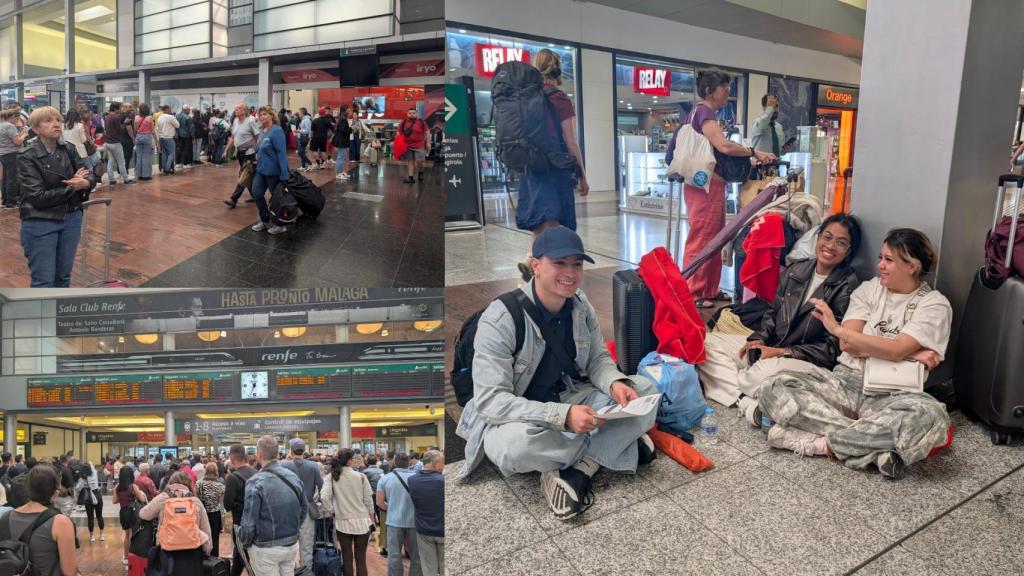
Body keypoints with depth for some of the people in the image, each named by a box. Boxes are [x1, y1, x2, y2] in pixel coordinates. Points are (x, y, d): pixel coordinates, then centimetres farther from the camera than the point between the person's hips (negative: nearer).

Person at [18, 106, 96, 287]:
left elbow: (90, 177, 1)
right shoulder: (28, 157, -13)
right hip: (40, 224, -5)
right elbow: (38, 197, -18)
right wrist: (72, 187, -14)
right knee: (44, 281, 1)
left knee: (63, 276, 15)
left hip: (71, 219, 5)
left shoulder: (69, 149, 3)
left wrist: (85, 183, -23)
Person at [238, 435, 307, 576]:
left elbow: (249, 522, -19)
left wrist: (244, 542, -2)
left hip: (266, 548, -5)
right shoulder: (293, 477, 0)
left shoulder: (256, 482, -19)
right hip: (292, 544, 5)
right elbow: (304, 509, 8)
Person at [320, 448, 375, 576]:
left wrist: (332, 511, 1)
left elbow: (324, 497, -15)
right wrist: (371, 517, 12)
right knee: (361, 558, 7)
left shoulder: (332, 477, -5)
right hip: (362, 522, -1)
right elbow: (368, 499, -2)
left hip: (343, 522, 1)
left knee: (347, 558, 10)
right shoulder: (361, 477, -8)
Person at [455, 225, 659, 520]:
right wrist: (563, 415, -36)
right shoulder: (500, 319, -24)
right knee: (516, 444, -41)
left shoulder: (581, 306, -5)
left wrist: (615, 384, -20)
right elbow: (491, 400, -28)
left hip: (568, 400, 6)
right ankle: (616, 443, -14)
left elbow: (598, 360, 5)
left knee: (645, 390, -10)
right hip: (514, 418, -5)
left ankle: (578, 469, -19)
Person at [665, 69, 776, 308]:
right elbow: (724, 146, -24)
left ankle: (709, 290, 23)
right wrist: (755, 153, -15)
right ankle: (692, 293, 1)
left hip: (710, 185, 10)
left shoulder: (700, 112, 18)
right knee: (701, 240, -5)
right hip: (705, 185, -10)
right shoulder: (705, 112, -13)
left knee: (713, 240, 15)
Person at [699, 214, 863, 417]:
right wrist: (759, 339, -1)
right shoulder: (794, 271, 8)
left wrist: (782, 352, -17)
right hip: (768, 348, 7)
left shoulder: (848, 287, -8)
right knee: (705, 342, -9)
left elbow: (833, 348, -10)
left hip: (809, 362, -7)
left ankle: (733, 382, -9)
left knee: (770, 370, -42)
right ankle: (747, 400, -26)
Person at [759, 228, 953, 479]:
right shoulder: (869, 289, 10)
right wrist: (911, 354, -10)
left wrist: (838, 329, -16)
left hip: (891, 394, -3)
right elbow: (847, 345, -2)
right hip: (845, 381, 3)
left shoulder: (935, 304, 1)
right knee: (775, 387, -22)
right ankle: (877, 443, -25)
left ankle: (824, 442, -26)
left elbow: (896, 350, -15)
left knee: (931, 416, -38)